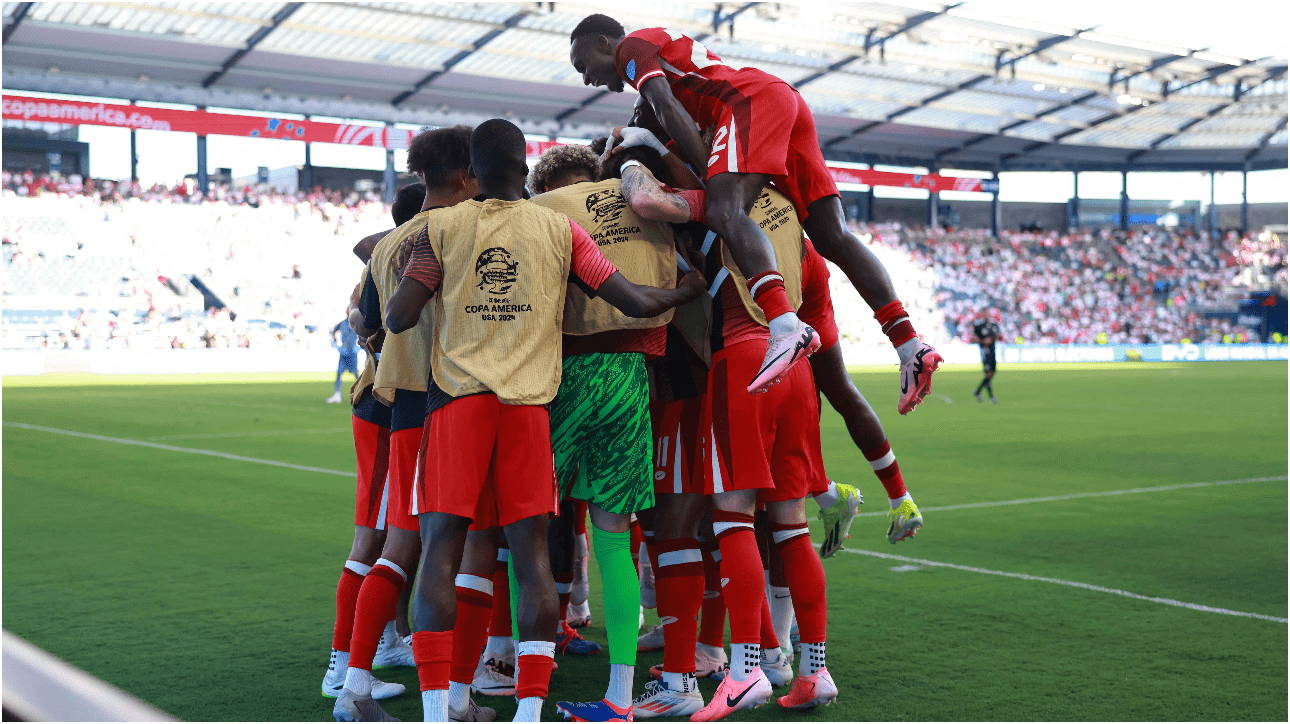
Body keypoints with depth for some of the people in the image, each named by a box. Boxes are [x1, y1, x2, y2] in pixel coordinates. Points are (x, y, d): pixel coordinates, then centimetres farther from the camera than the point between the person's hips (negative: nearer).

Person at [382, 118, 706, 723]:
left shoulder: (442, 228, 6)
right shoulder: (560, 231, 8)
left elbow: (399, 319, -1)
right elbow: (637, 303, 4)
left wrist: (390, 298, 23)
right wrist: (688, 289, 23)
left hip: (458, 397, -1)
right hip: (529, 402, 1)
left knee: (440, 549, 1)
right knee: (531, 553, 5)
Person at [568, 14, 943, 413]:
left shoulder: (632, 46, 8)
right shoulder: (671, 48, 37)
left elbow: (668, 110, -7)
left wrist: (707, 170, -11)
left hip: (753, 98, -9)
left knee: (725, 213, -26)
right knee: (832, 238, 0)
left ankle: (786, 327, -49)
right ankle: (911, 347, -9)